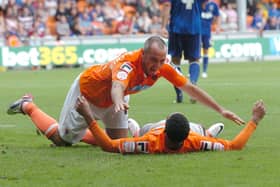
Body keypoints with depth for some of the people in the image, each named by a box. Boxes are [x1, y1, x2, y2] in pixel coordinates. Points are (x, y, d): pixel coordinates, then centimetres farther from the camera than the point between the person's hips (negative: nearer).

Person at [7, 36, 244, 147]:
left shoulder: (163, 67, -25)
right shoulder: (128, 63, -44)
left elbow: (190, 88, -19)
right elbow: (117, 86, -63)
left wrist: (221, 110, -22)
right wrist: (119, 101, -87)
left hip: (111, 99, 6)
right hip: (87, 90, -6)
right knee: (62, 138, 2)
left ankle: (81, 131, 30)